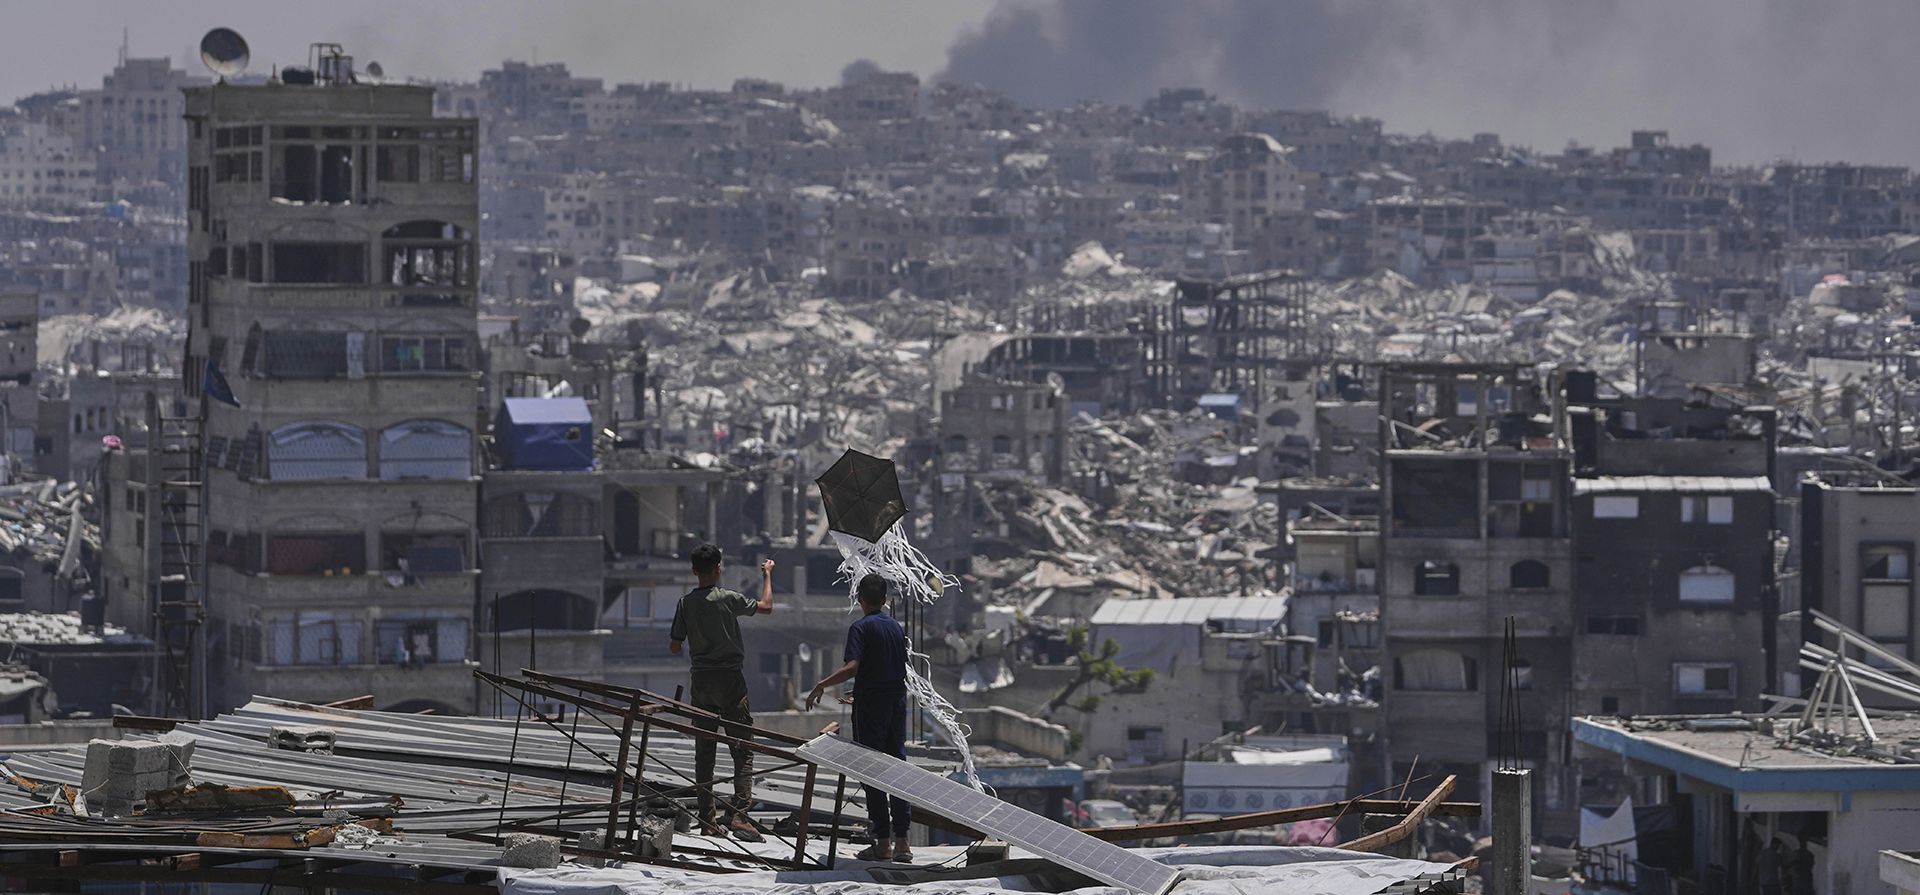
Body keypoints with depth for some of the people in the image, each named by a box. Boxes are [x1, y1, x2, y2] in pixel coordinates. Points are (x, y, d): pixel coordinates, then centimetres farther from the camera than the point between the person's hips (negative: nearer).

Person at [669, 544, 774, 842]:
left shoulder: (686, 603, 1)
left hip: (701, 681, 4)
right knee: (743, 750, -3)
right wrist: (767, 575, 20)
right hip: (729, 679, -4)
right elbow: (766, 606, 5)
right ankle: (739, 815, -16)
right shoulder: (728, 599, -10)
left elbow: (674, 647, 4)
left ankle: (707, 818, 10)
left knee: (704, 750, 10)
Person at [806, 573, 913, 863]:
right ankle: (901, 841, 7)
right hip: (897, 703, 6)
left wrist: (820, 686, -13)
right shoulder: (896, 627, 11)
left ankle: (882, 843, -3)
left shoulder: (861, 627, -10)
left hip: (870, 705, -6)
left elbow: (851, 667, -23)